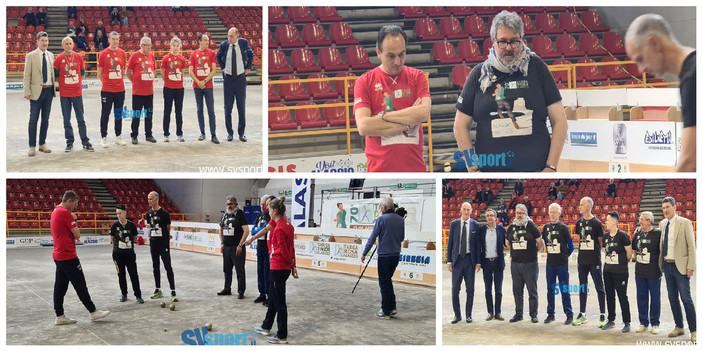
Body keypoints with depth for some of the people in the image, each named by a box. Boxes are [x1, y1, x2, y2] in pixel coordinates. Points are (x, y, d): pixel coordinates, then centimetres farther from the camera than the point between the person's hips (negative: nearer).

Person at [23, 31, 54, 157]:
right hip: (37, 91, -4)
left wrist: (55, 87, 8)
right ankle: (32, 146, 4)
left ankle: (42, 144, 20)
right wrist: (27, 92, -10)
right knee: (33, 120, -2)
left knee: (45, 119, 10)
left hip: (49, 90, 4)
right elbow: (27, 75, -5)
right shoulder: (30, 56, -4)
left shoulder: (50, 55, 10)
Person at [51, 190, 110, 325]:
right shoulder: (65, 213, -16)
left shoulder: (55, 212, 15)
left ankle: (59, 316, 10)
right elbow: (77, 234, -14)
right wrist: (74, 220, 1)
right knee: (80, 285, -2)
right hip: (68, 256, -10)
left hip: (59, 255, 10)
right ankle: (93, 312, 5)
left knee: (60, 286, 9)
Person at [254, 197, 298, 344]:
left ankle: (282, 336, 7)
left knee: (279, 302, -1)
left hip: (278, 269, -10)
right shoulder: (288, 225, 8)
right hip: (284, 268, 10)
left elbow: (283, 250, -19)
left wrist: (290, 262, -2)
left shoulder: (279, 228, -20)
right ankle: (266, 327, 38)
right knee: (273, 298, 23)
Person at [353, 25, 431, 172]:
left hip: (415, 166, 2)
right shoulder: (364, 82, 3)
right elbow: (363, 127, -10)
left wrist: (383, 116, -8)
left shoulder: (417, 77, 9)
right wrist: (408, 123, -8)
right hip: (380, 168, -2)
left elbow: (424, 113, -8)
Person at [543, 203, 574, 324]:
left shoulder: (563, 228, -4)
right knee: (550, 289, 8)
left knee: (564, 289, -1)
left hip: (562, 264, -4)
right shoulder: (546, 227, 8)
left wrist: (565, 255, 4)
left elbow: (570, 245, 0)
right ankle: (550, 314, 16)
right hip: (550, 263, 4)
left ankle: (569, 314, 5)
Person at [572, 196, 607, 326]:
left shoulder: (597, 223, -7)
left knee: (599, 287, 0)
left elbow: (601, 242, -1)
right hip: (582, 260, 6)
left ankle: (602, 315, 5)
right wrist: (581, 253, 10)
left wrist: (596, 253, -3)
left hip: (594, 260, -6)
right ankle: (582, 314, 19)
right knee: (582, 287, 11)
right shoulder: (579, 223, 9)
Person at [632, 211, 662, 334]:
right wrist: (638, 259, 12)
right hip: (640, 272, 5)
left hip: (653, 273, -5)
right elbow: (633, 249, 20)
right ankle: (643, 323, 21)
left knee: (655, 298, 4)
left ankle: (655, 324, 15)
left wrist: (660, 266, -5)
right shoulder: (637, 233, 7)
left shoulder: (658, 233, -9)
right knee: (641, 297, 10)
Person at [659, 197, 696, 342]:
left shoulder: (685, 223, -9)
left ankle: (693, 331, 2)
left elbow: (691, 246, -9)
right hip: (667, 265, 6)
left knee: (686, 299, -4)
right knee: (672, 298, 12)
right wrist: (661, 262, 11)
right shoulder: (662, 224, 9)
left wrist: (691, 267, -13)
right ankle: (679, 327, 23)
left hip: (680, 266, -6)